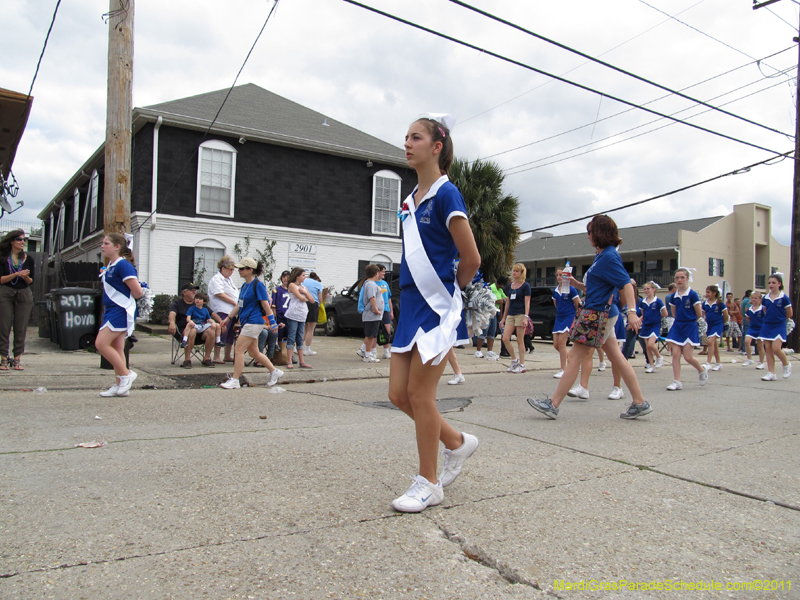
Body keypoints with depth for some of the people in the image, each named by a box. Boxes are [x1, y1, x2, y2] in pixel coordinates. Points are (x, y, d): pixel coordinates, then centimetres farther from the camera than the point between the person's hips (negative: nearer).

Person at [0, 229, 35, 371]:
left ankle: (17, 359, 5)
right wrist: (16, 274, -17)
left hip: (24, 295, 2)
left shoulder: (28, 259, 7)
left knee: (21, 328, 0)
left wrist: (25, 277, -12)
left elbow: (31, 281, 9)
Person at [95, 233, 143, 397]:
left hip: (121, 311, -10)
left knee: (101, 343, -13)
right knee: (117, 348, 10)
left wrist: (126, 300, 0)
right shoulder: (109, 267, 14)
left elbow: (137, 292, -18)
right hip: (111, 311, 10)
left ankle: (126, 374, -2)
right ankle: (120, 386, 16)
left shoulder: (123, 265, -14)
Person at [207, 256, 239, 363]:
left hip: (232, 311, 10)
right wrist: (234, 302, -15)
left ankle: (227, 356, 22)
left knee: (231, 334, 12)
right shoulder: (216, 279, -7)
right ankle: (216, 357, -3)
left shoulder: (228, 279, 24)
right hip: (222, 311, -10)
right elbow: (220, 294, -17)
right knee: (221, 333, -9)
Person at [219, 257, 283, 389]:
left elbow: (265, 304, -13)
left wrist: (272, 322, -14)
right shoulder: (245, 286, 13)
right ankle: (274, 372, 24)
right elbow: (239, 304, 21)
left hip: (254, 322, -9)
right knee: (254, 352, 12)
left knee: (238, 350, -9)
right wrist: (229, 317, 22)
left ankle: (234, 380, -2)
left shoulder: (258, 285, -12)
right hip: (246, 322, 9)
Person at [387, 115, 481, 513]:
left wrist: (448, 290, 3)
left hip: (437, 308, -8)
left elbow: (471, 259, -12)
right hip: (411, 303, 8)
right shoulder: (410, 200, 14)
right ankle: (457, 443, 30)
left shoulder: (446, 194, -10)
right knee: (399, 393, 8)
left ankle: (429, 484, 15)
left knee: (419, 394, -3)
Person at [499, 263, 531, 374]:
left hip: (520, 314, -6)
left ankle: (521, 365, 6)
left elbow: (527, 302, -8)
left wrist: (526, 317, -18)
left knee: (520, 340, -2)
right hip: (510, 315, 6)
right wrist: (504, 317, 18)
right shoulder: (510, 286, 14)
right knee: (505, 339, -4)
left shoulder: (525, 286, -3)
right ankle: (514, 360, 13)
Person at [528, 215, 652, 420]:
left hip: (597, 314, -11)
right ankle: (640, 403, 17)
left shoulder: (609, 257, -15)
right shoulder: (602, 255, 15)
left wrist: (632, 312, -30)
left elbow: (626, 284, -22)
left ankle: (553, 405, -2)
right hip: (602, 313, 11)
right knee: (617, 358, 12)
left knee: (574, 359, -7)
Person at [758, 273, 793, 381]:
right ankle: (771, 373, 7)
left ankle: (786, 364, 15)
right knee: (768, 349, 2)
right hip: (767, 326, 5)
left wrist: (779, 318, 9)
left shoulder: (784, 298, -8)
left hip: (779, 326, -5)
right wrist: (770, 318, 8)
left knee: (776, 348, -14)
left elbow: (790, 314, -1)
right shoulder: (765, 298, 5)